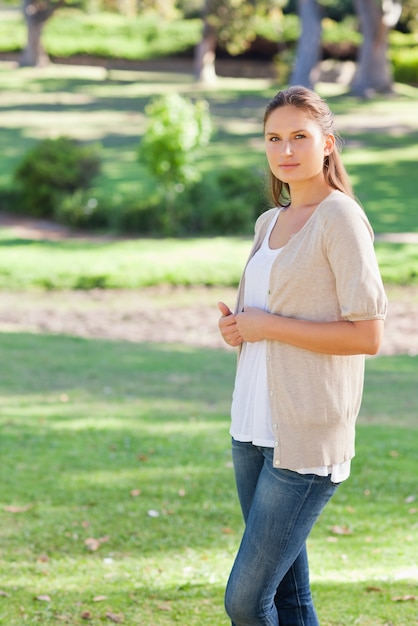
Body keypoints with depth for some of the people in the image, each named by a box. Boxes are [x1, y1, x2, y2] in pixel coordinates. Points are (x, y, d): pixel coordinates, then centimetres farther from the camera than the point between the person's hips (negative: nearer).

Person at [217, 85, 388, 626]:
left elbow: (368, 335, -16)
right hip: (255, 425, 8)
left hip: (307, 435, -8)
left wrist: (266, 326, -14)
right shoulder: (270, 222, 14)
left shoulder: (341, 218, -10)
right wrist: (237, 326, 4)